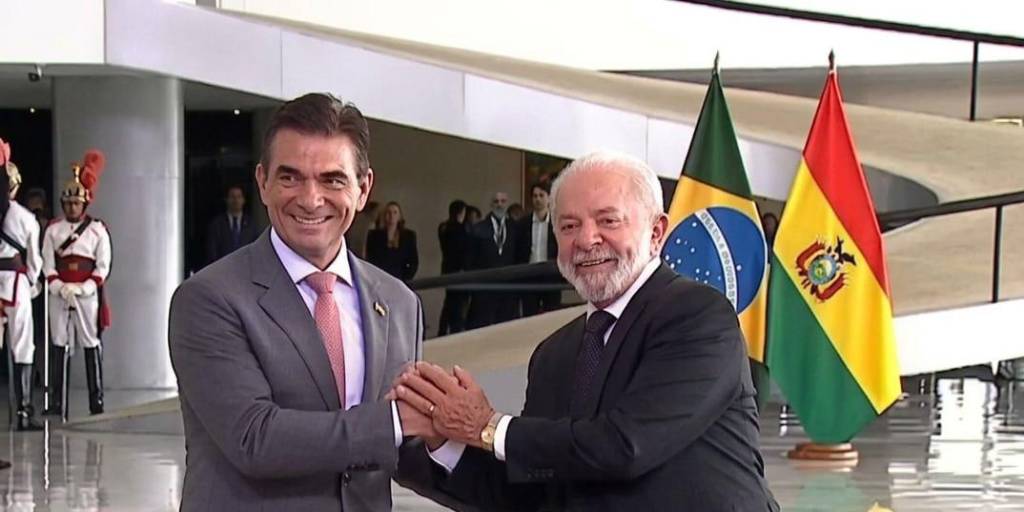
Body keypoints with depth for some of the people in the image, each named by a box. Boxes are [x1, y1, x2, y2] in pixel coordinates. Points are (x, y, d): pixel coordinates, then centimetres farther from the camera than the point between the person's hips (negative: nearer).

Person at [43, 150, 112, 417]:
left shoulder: (98, 230, 2)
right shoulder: (53, 230, 8)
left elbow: (103, 268, -2)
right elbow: (48, 265, 4)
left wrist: (81, 289, -12)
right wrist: (61, 288, -11)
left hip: (88, 295, -2)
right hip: (59, 295, 2)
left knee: (92, 345, -1)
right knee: (59, 346, 1)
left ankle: (97, 402, 3)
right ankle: (58, 403, 2)